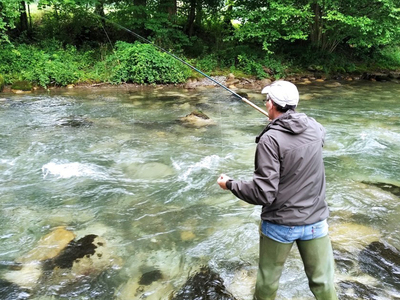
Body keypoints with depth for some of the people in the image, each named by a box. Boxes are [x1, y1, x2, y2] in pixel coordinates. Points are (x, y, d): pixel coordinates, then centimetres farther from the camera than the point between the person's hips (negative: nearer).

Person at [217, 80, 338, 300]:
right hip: (315, 222, 5)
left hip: (280, 224, -4)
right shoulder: (315, 128, -2)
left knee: (267, 282, 17)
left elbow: (263, 193, -22)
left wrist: (230, 184, -6)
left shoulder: (270, 139, -20)